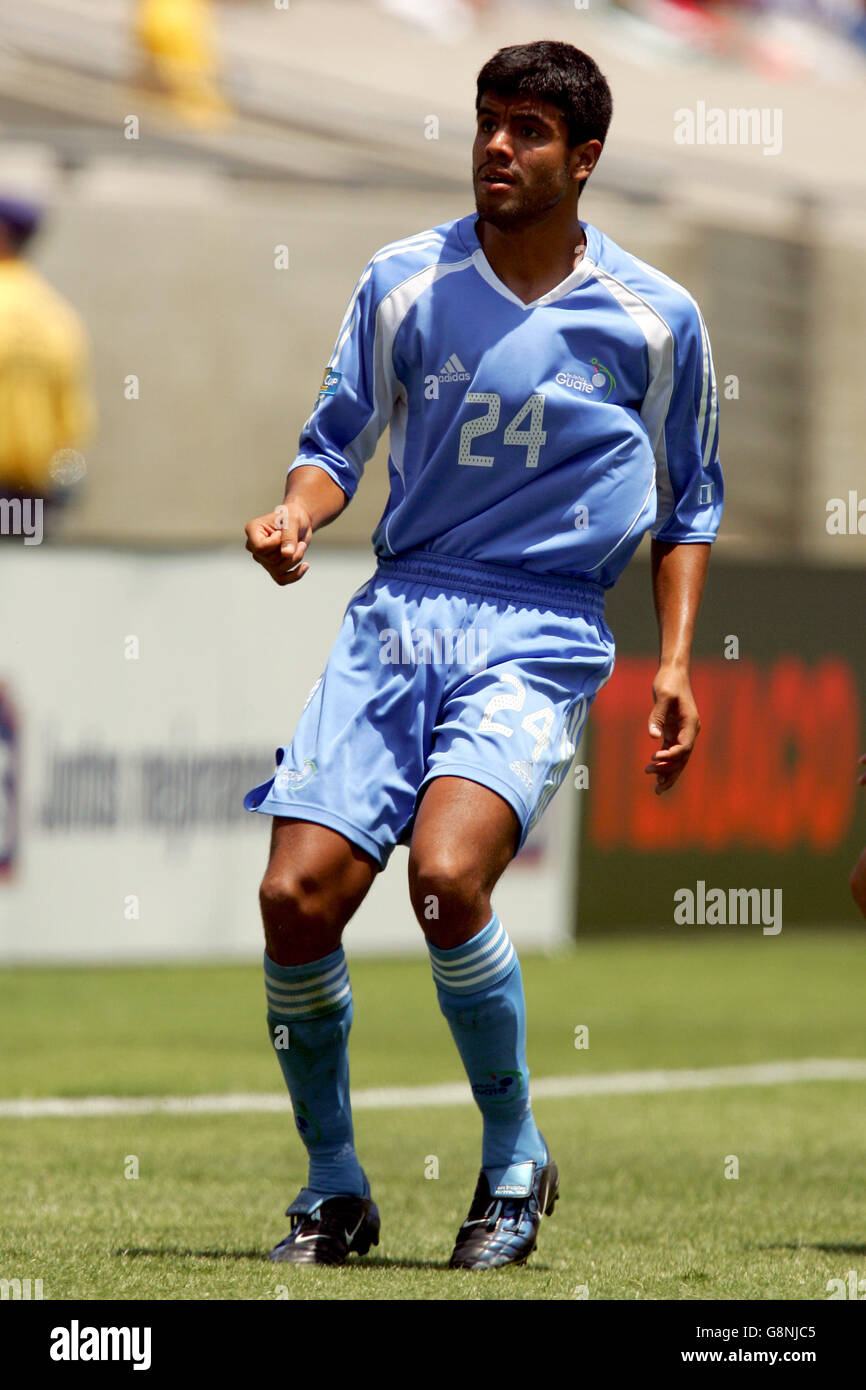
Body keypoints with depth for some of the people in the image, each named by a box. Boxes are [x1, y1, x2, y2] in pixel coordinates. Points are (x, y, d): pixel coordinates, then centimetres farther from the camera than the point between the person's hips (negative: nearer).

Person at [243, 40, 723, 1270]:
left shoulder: (656, 320, 2)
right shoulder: (405, 282, 5)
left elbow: (689, 506, 14)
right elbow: (339, 439, 14)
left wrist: (676, 661, 3)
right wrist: (297, 512, -8)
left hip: (541, 639, -3)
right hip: (399, 615, 3)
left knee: (445, 874, -27)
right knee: (298, 894, -12)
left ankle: (514, 1157, -5)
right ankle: (334, 1188, 9)